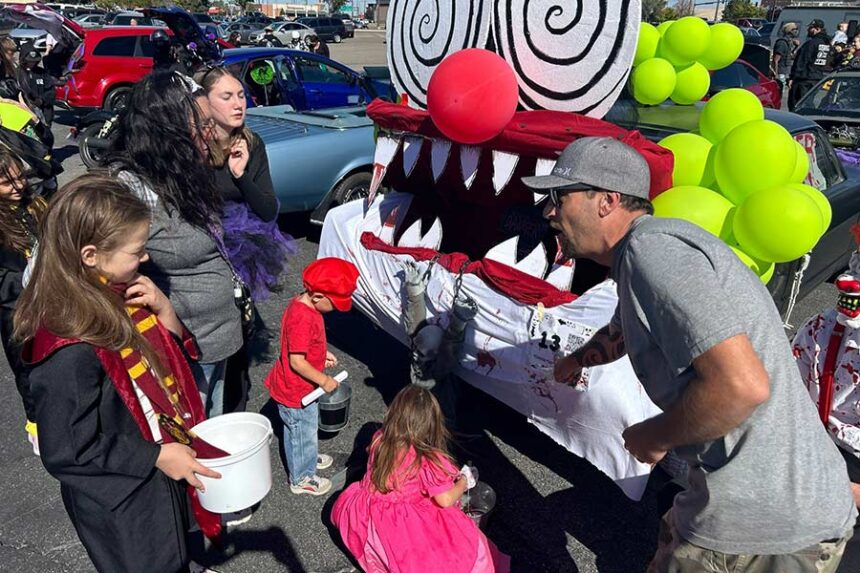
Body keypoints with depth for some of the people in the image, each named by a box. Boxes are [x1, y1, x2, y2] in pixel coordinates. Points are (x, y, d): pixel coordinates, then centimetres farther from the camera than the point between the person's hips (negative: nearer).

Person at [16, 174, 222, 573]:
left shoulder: (116, 298, -9)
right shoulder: (70, 352, -33)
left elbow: (172, 358, 3)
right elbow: (65, 451, -26)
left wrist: (163, 308, -16)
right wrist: (155, 457, -21)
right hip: (121, 505, -7)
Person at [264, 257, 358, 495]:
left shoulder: (303, 304, -3)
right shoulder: (303, 319, -34)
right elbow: (297, 361, -31)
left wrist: (323, 354, 4)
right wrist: (324, 381, -22)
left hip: (301, 387, 9)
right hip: (296, 391, -9)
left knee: (307, 429, 30)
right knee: (302, 433, 12)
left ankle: (308, 457, 53)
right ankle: (302, 478, 33)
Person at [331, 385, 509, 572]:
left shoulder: (379, 439, -5)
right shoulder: (428, 460, -20)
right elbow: (446, 501, -14)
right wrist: (464, 481, 5)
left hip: (362, 519, 5)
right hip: (400, 529, -5)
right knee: (464, 539, 4)